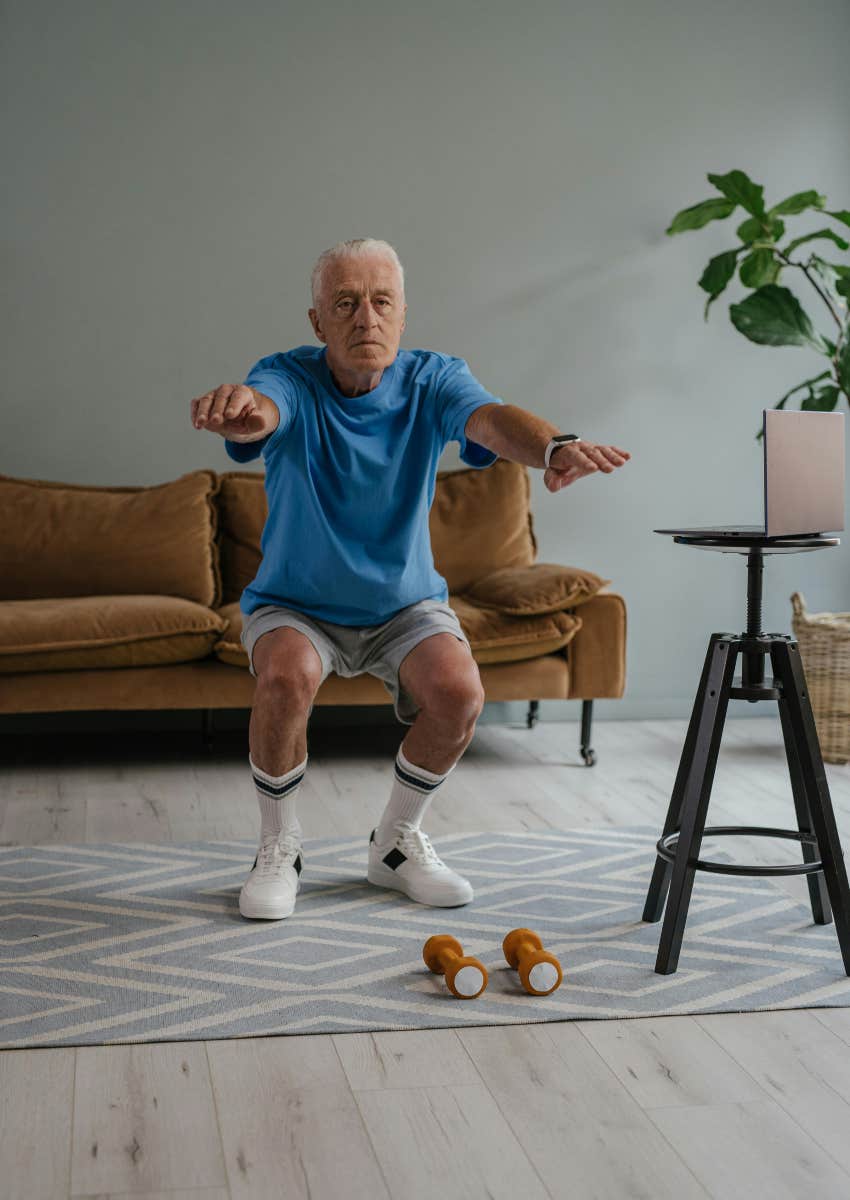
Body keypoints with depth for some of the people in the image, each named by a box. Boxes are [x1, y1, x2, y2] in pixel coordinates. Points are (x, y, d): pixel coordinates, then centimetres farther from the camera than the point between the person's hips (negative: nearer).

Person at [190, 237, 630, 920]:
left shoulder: (432, 380, -12)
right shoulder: (289, 380, -17)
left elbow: (493, 419, -34)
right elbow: (259, 413, -42)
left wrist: (555, 447, -58)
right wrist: (237, 407, -69)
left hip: (406, 602, 2)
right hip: (295, 602, -1)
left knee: (459, 690, -25)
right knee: (287, 677, -32)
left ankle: (398, 843, 3)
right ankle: (279, 848, -6)